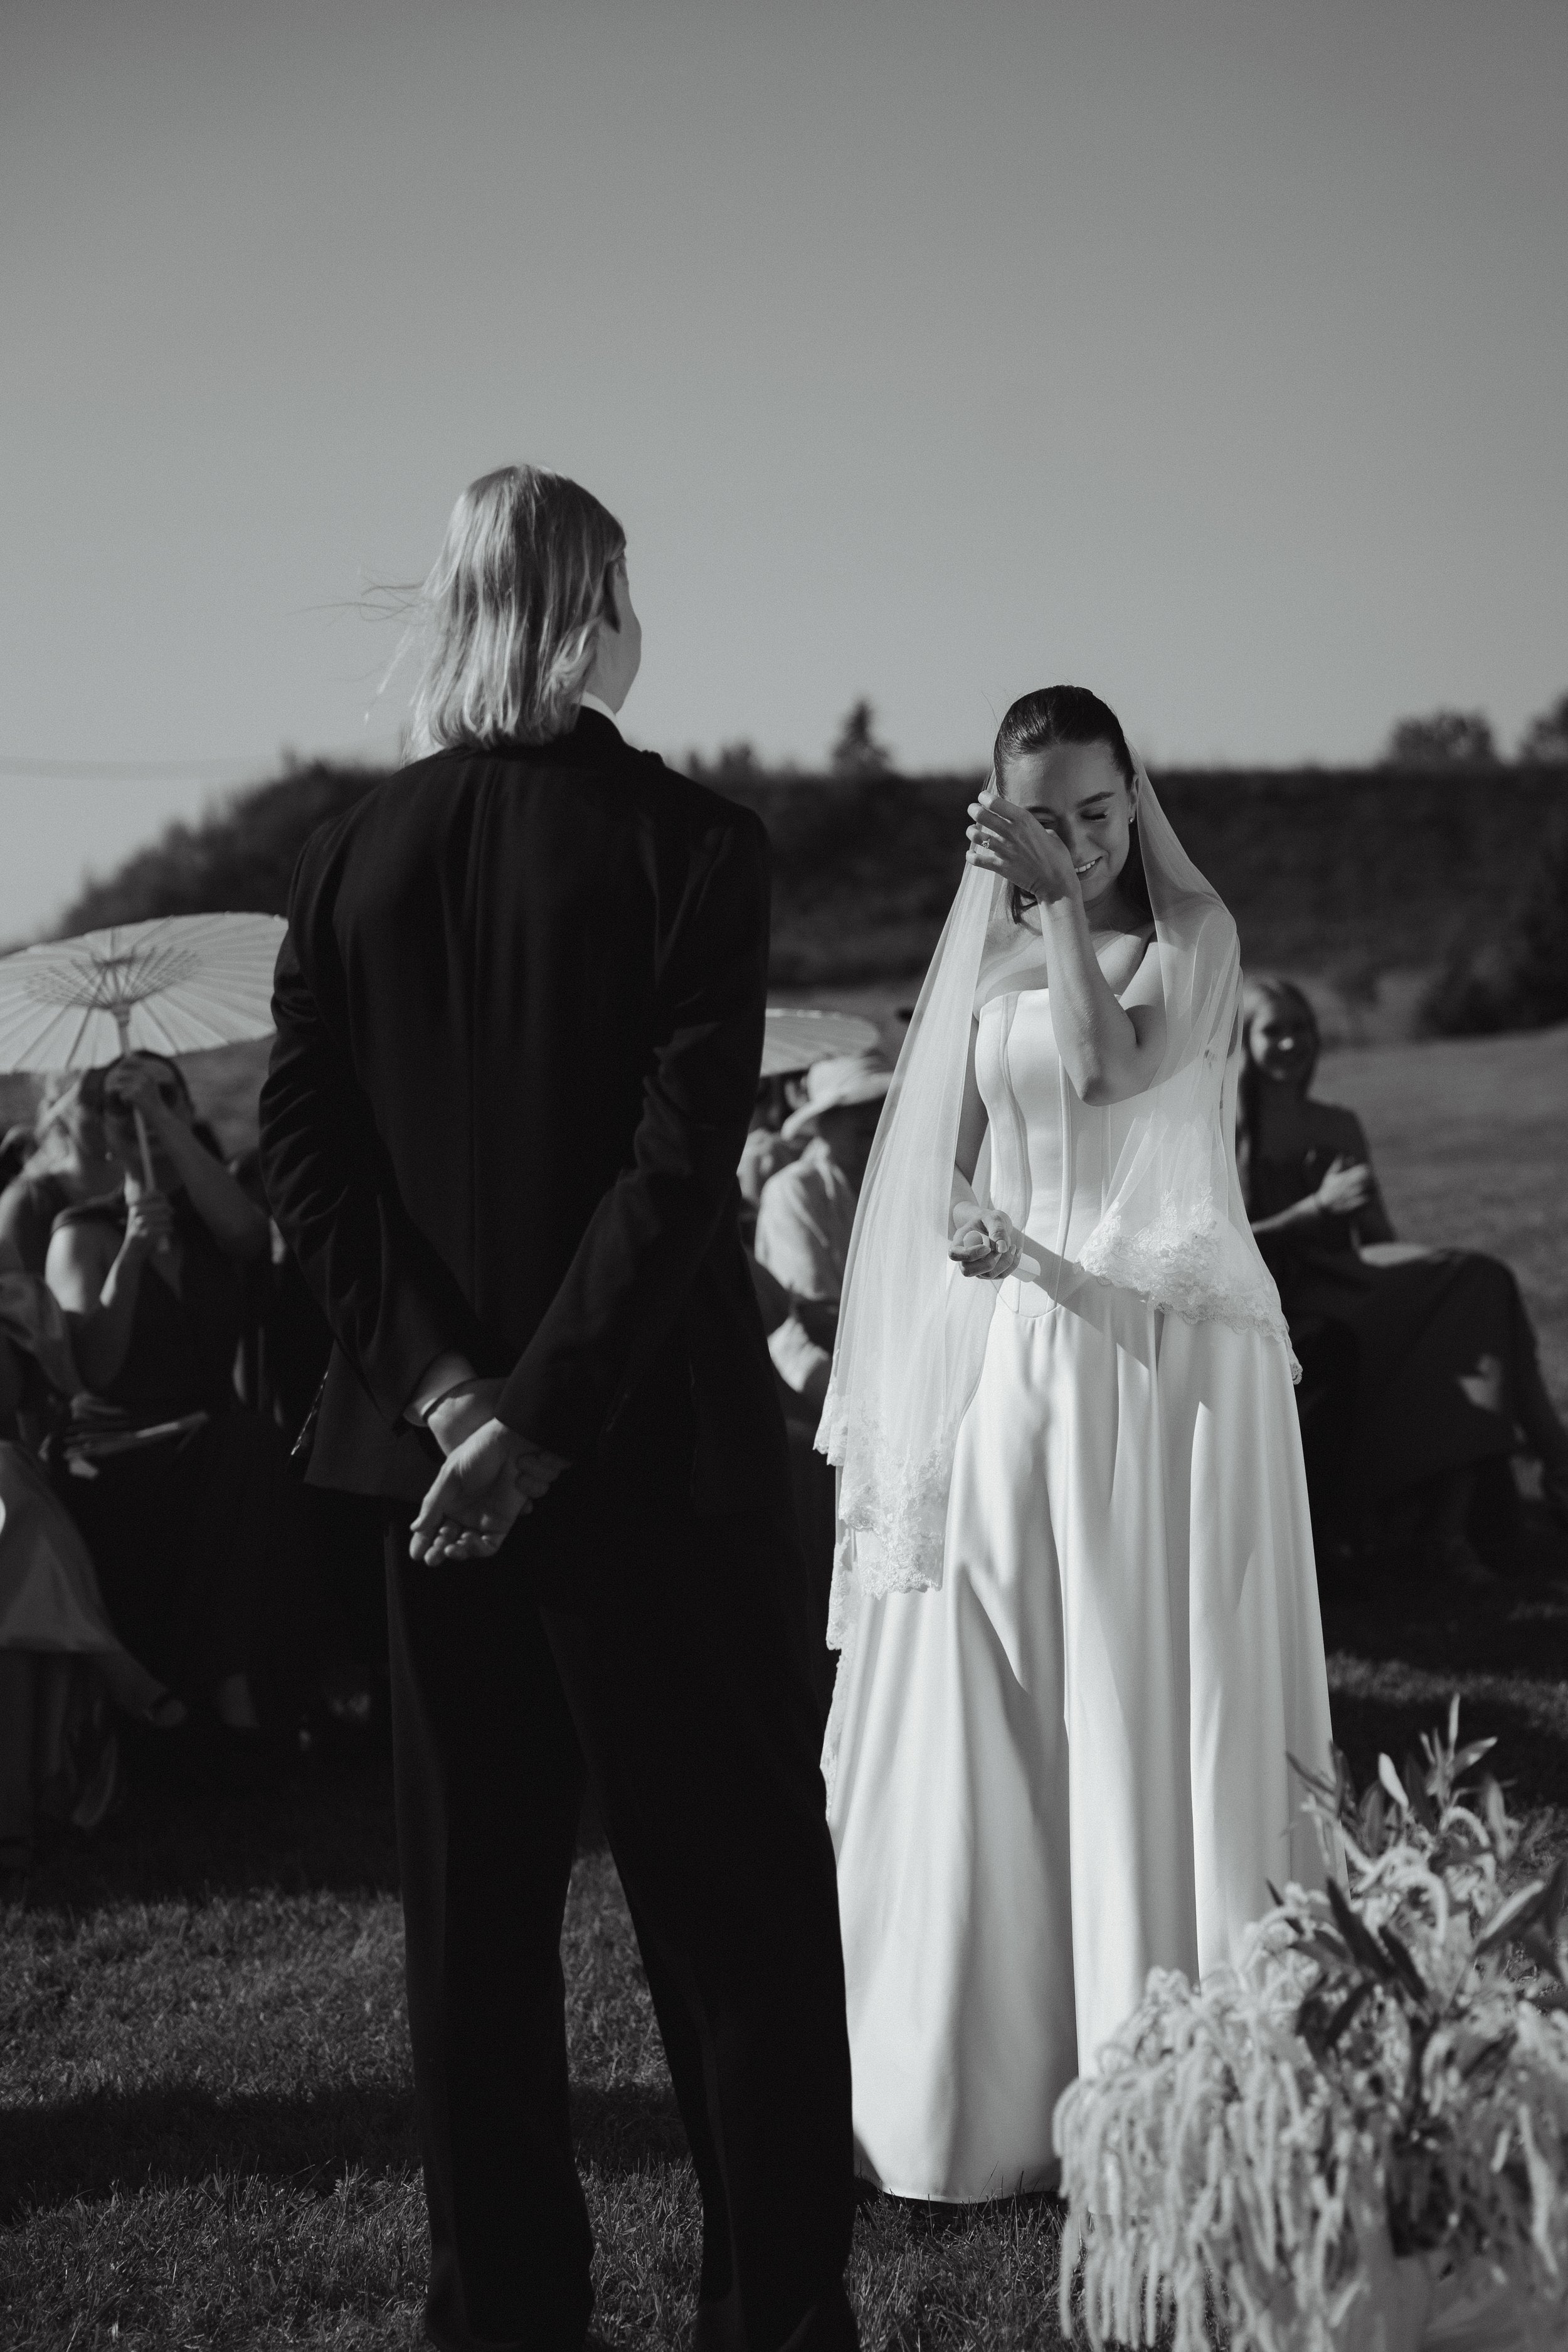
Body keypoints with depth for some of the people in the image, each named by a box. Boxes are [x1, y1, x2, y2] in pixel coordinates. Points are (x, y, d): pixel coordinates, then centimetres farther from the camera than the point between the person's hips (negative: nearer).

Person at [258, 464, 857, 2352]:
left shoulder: (352, 854, 3)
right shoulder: (691, 842, -9)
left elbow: (300, 1149, -3)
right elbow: (682, 1158, -17)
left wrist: (449, 1394, -7)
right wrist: (542, 1418, -15)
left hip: (435, 1440, 4)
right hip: (656, 1449, -4)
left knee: (471, 1907, 13)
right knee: (740, 1908, 6)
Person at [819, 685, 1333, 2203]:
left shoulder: (1190, 932, -1)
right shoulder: (988, 957, 12)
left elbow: (1114, 1066, -19)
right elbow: (951, 1159, 13)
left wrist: (1060, 901, -15)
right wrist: (965, 1223, -7)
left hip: (1170, 1352, -4)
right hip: (1016, 1352, 4)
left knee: (1162, 1711, -3)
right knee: (992, 1720, 4)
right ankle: (996, 2067, 15)